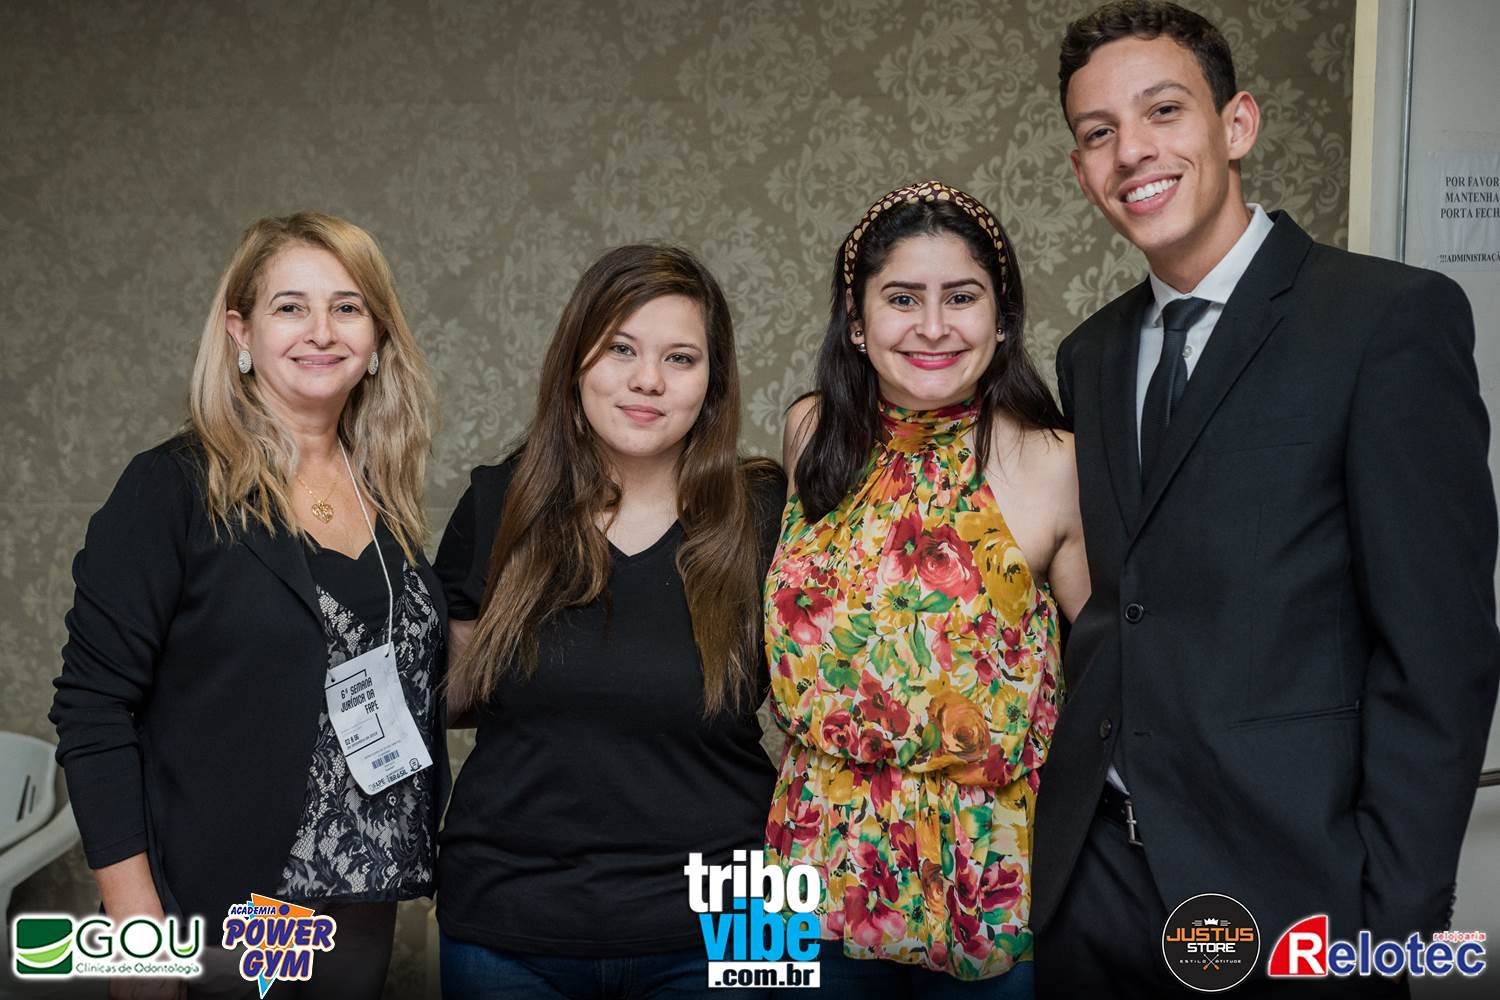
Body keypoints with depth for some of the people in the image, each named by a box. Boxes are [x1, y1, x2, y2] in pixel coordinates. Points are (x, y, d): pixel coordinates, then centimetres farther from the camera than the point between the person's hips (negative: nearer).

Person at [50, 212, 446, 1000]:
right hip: (220, 912, -5)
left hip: (366, 902, 5)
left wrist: (437, 862, 6)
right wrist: (138, 930, -15)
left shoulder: (386, 492, 5)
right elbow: (93, 710, -11)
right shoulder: (172, 488, -10)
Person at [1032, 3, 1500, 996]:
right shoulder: (1093, 355, 10)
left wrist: (1394, 917, -14)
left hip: (1285, 880, -5)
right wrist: (1051, 823, 6)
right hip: (1093, 874, 5)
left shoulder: (1394, 317, -9)